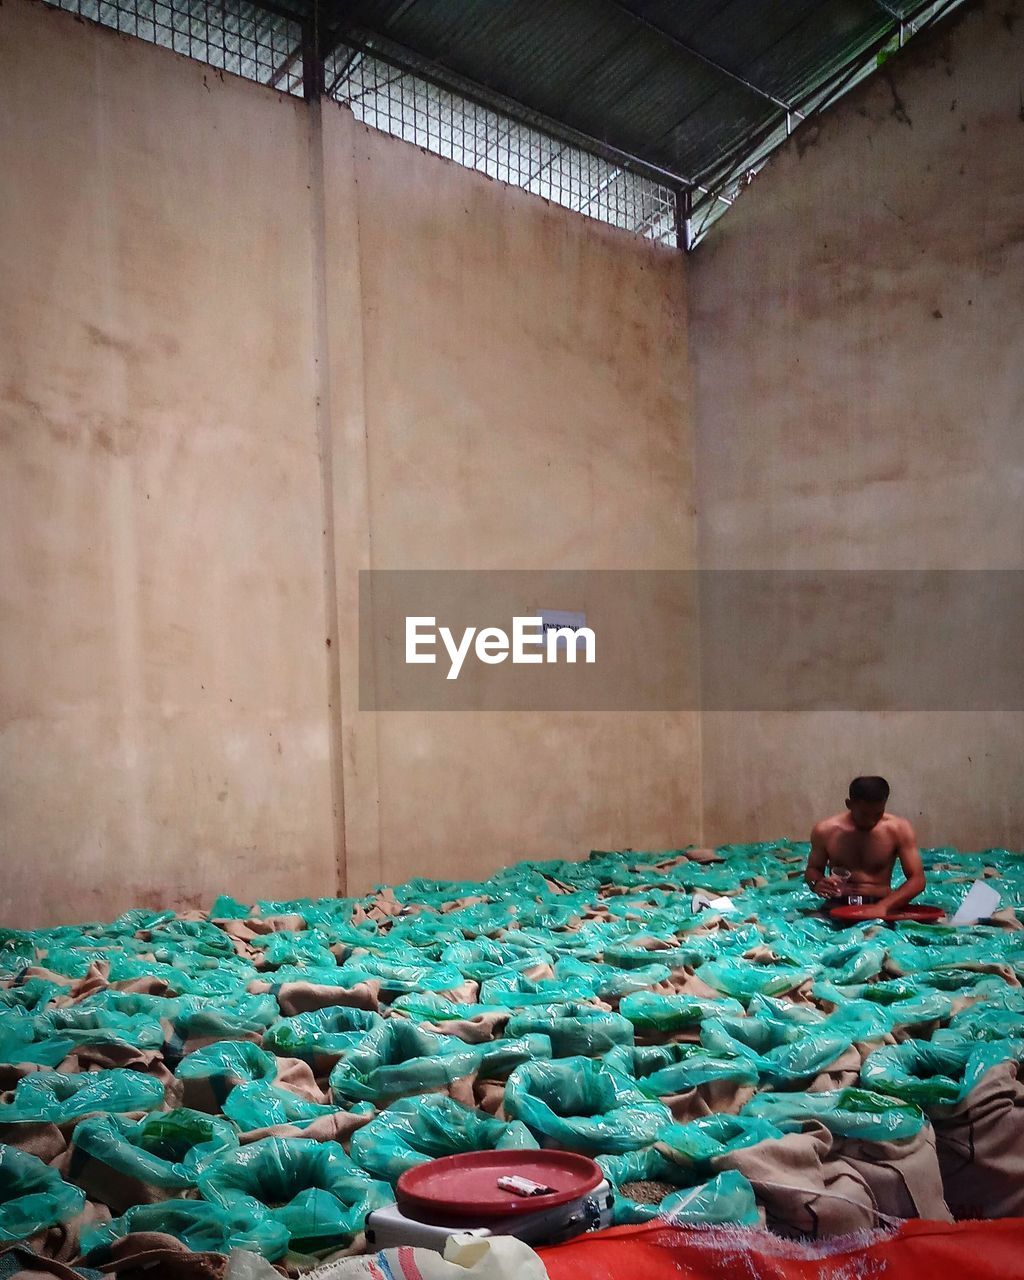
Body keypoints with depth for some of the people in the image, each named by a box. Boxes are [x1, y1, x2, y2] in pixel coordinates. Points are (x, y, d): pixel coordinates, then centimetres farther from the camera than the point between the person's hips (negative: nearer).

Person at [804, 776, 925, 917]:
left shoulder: (899, 829, -5)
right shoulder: (825, 831, -2)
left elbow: (917, 879, -7)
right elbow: (813, 869, 15)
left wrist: (883, 906, -23)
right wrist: (816, 883, -10)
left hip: (882, 904, 0)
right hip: (838, 905, 0)